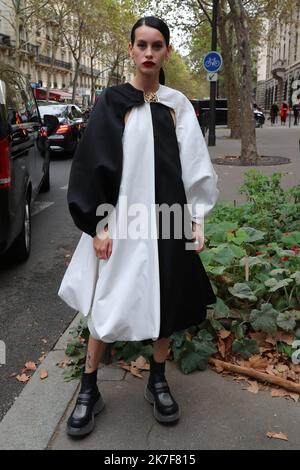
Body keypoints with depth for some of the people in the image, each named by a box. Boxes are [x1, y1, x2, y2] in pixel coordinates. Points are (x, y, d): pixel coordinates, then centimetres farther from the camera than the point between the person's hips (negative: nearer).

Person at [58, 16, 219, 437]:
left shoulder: (178, 105, 8)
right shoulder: (112, 102, 0)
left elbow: (194, 165, 7)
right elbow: (91, 164, -5)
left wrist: (196, 219, 2)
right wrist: (98, 224, -12)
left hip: (166, 221, 3)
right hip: (120, 221, -2)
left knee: (165, 303, 10)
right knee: (106, 306, 4)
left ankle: (158, 382, 30)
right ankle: (89, 390, 21)